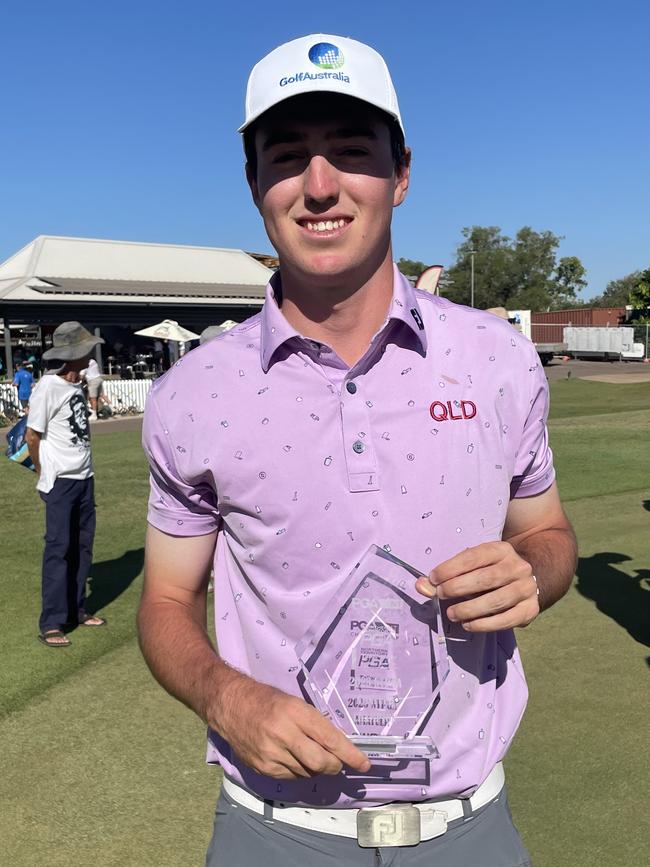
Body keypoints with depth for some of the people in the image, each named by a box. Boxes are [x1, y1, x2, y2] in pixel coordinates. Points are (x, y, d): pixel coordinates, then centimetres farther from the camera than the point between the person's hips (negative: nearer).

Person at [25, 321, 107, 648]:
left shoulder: (76, 385, 10)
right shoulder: (48, 386, -15)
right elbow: (32, 436, -11)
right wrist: (46, 476, 0)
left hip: (84, 477, 8)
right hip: (61, 481, -8)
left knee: (82, 546, 13)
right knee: (58, 549, -6)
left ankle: (76, 611, 24)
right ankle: (51, 624, 0)